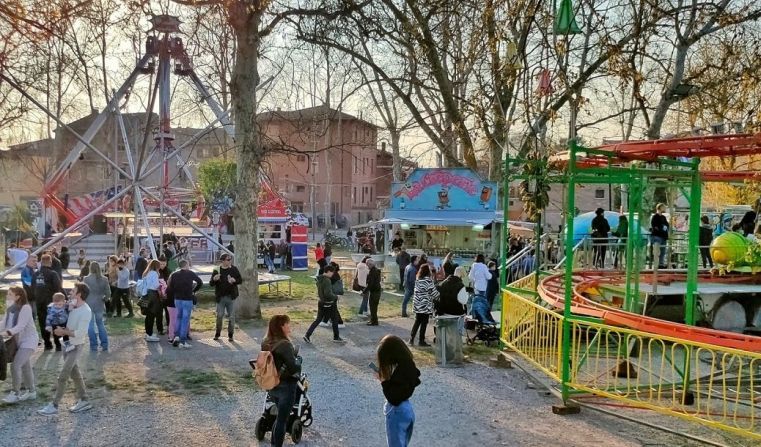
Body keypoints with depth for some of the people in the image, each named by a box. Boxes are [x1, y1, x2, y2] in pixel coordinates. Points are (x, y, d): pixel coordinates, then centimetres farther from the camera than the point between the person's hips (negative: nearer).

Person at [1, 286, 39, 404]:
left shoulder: (25, 308, -19)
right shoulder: (10, 308, 5)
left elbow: (21, 325, -28)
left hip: (28, 341, -8)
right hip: (18, 341, 8)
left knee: (15, 365, -15)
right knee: (25, 367, 16)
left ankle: (15, 393, -2)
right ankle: (31, 391, 29)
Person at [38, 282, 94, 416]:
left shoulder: (86, 312, -22)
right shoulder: (72, 305, 0)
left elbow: (80, 333, -25)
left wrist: (63, 332, -17)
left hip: (75, 346, -8)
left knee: (63, 376, -5)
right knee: (75, 373, 15)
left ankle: (54, 406, 2)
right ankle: (83, 401, 26)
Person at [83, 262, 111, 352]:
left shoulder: (87, 279, -11)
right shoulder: (104, 279, -3)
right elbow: (108, 293, -1)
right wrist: (105, 299, 19)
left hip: (89, 304, -3)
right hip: (100, 304, 3)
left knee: (90, 325, 6)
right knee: (100, 324, 16)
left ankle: (94, 346, 7)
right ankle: (105, 346, 13)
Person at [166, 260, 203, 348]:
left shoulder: (174, 275, 4)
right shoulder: (191, 273, -1)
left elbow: (169, 287, -4)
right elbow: (200, 282, 7)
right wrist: (194, 290, 18)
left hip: (177, 299, 3)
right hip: (187, 299, -3)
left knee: (179, 318, 21)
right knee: (185, 320, 1)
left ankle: (177, 336, 9)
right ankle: (182, 341, 0)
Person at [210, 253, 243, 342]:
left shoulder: (234, 269, 0)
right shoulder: (217, 270, -2)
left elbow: (240, 280, 3)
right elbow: (211, 284, -2)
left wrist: (234, 280, -18)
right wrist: (214, 279, -24)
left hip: (231, 297, 0)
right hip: (220, 297, 0)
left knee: (231, 316, 3)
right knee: (219, 316, 5)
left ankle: (230, 335, 13)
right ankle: (217, 333, 22)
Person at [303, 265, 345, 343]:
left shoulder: (319, 279, 6)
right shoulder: (327, 281, -22)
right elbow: (328, 293, -29)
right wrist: (336, 297, -15)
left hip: (321, 303, 8)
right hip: (328, 304, -8)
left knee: (318, 319, 13)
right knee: (335, 320, 9)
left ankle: (307, 335, 4)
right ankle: (336, 337, 20)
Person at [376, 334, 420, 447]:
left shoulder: (400, 371, -28)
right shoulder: (408, 366, 0)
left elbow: (394, 398, -27)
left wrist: (384, 382, -19)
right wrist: (388, 380, 1)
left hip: (397, 412, -9)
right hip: (407, 409, 9)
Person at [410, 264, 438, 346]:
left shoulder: (418, 279, 8)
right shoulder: (428, 280, -15)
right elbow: (433, 292, -12)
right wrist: (438, 295, 5)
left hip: (417, 305, 7)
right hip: (425, 305, -7)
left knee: (417, 322, 14)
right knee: (424, 323, 2)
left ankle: (411, 339, 12)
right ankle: (422, 341, 7)